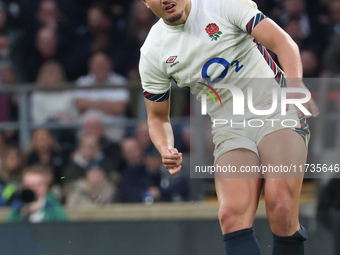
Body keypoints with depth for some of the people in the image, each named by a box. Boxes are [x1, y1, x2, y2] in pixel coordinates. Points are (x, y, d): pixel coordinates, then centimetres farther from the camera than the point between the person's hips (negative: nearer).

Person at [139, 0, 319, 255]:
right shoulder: (152, 53, 5)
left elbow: (281, 41, -13)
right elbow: (158, 117, 16)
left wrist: (295, 85, -32)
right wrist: (167, 150, -6)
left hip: (277, 112, -3)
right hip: (230, 132, 3)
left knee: (281, 210, -25)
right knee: (232, 216, -23)